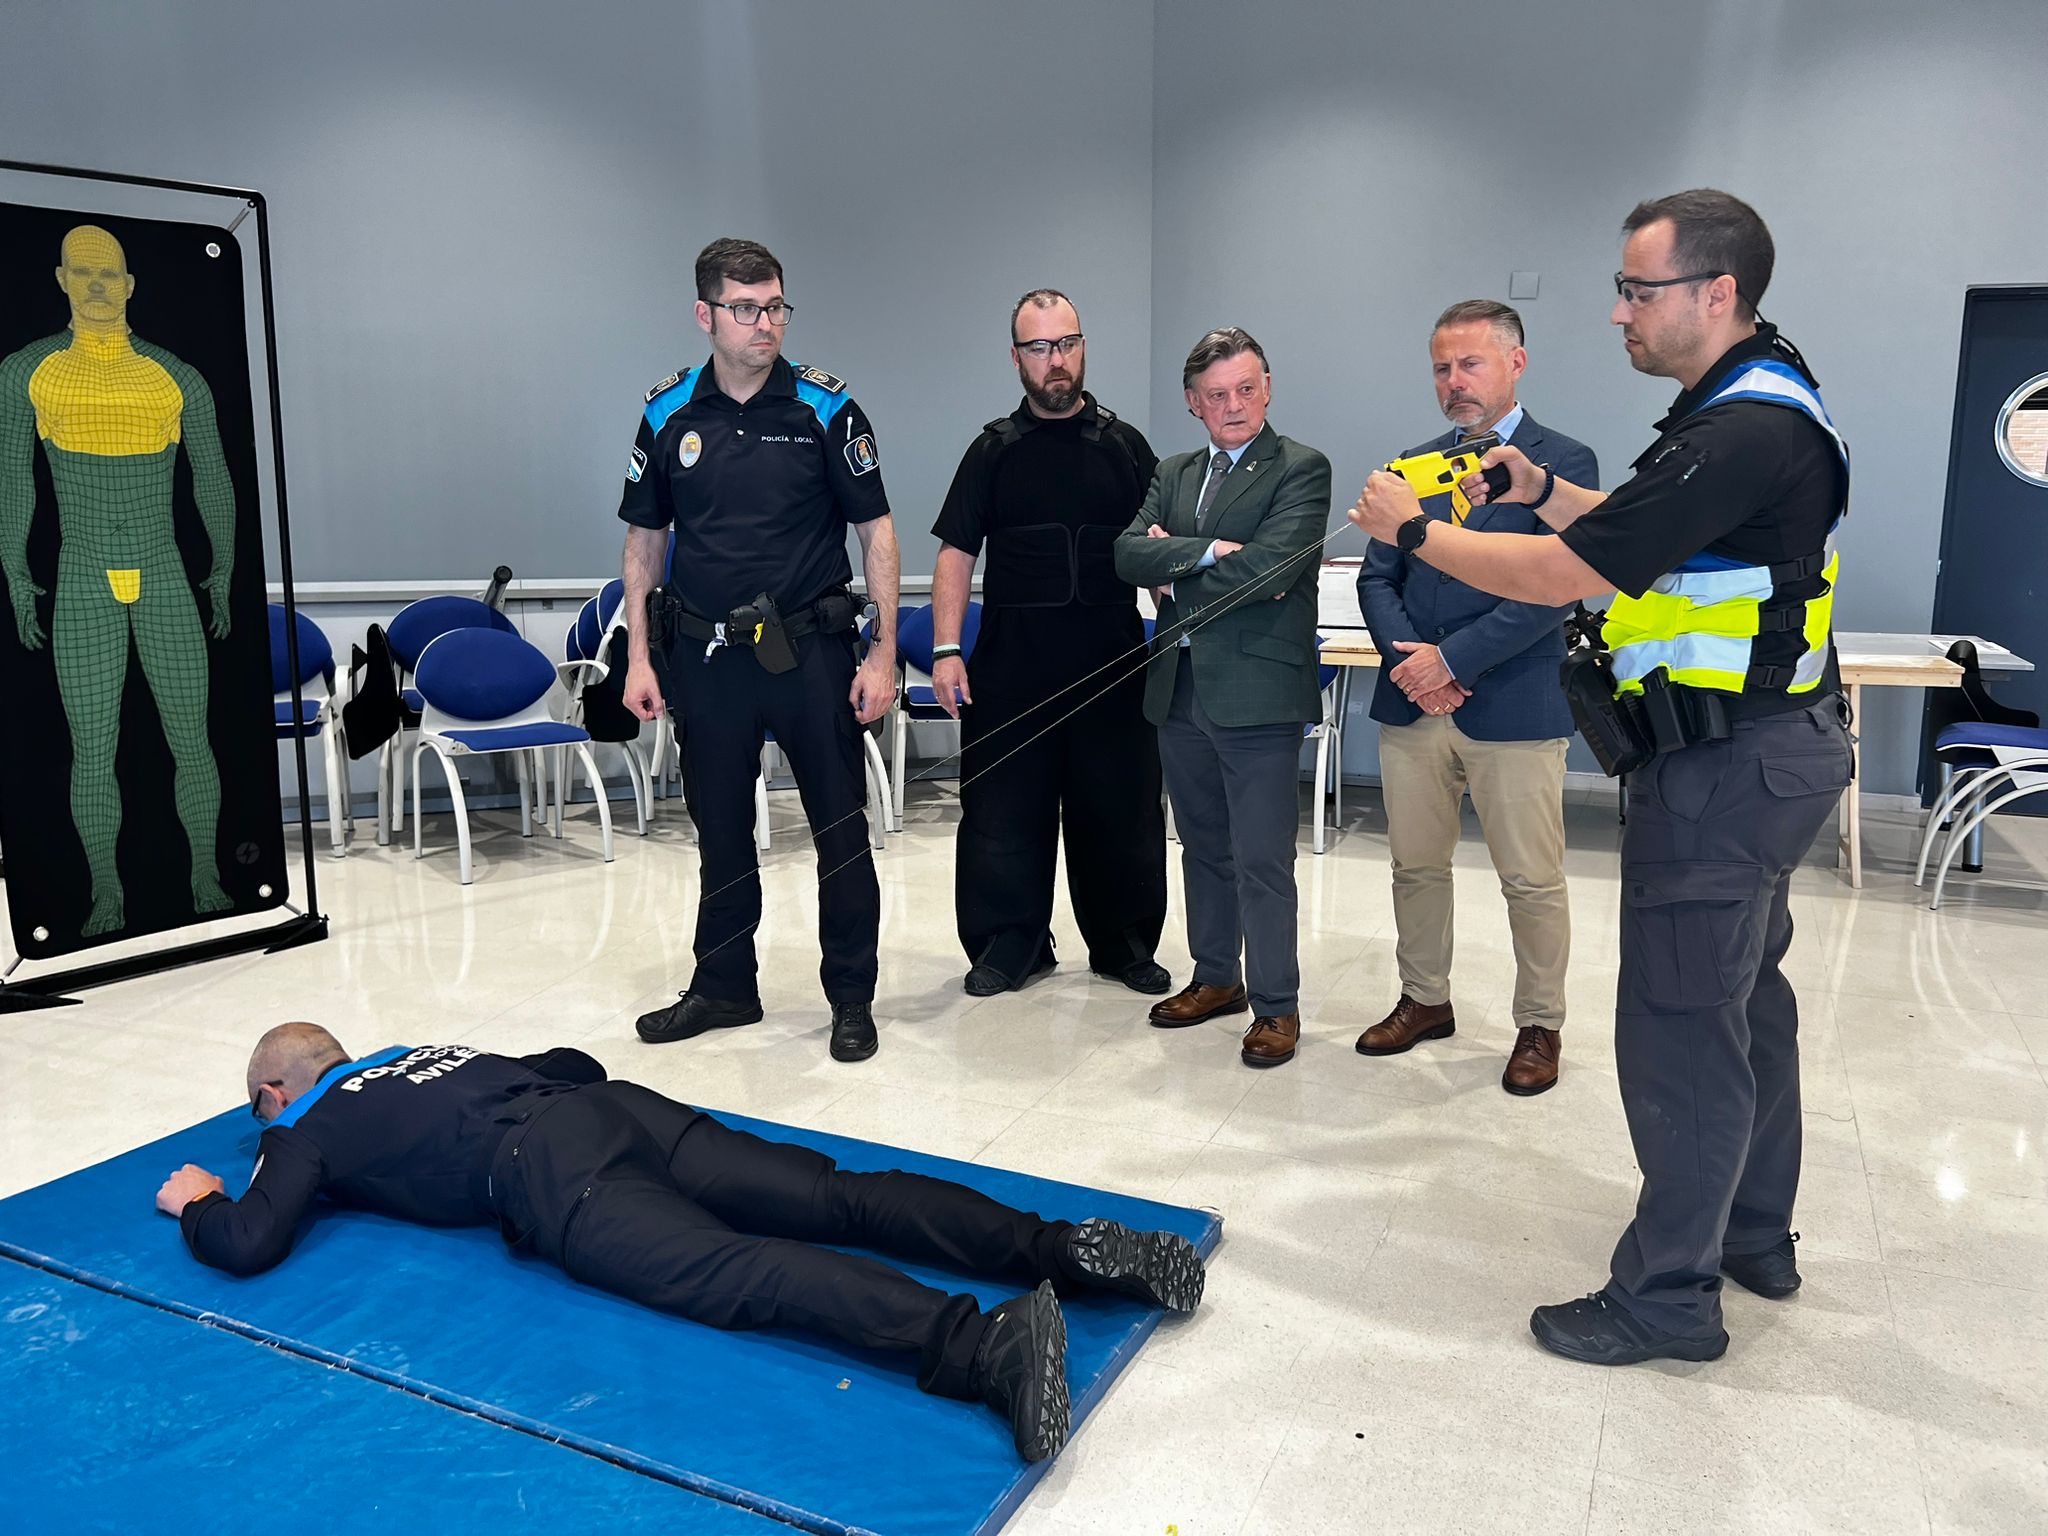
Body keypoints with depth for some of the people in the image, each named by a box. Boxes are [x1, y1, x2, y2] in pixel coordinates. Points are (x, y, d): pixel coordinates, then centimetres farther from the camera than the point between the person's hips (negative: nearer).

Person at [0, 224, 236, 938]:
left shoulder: (178, 378, 0)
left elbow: (212, 481, 10)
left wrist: (224, 574, 11)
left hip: (165, 582, 1)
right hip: (83, 586, 0)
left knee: (191, 743, 4)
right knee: (93, 756, 0)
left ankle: (206, 879, 19)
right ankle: (108, 897, 15)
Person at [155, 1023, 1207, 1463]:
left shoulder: (307, 1129, 23)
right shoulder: (424, 1052, 40)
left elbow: (248, 1247, 8)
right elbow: (580, 1062, 43)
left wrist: (199, 1205, 31)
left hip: (546, 1177, -7)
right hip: (620, 1108, 7)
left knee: (735, 1274, -26)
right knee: (836, 1198, -7)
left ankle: (980, 1344, -48)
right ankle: (1063, 1248, -22)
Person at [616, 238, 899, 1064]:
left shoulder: (824, 407, -3)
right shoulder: (668, 413, 4)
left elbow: (875, 530, -2)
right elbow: (645, 539, 10)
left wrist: (883, 653, -7)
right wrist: (639, 656, 5)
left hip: (811, 649, -2)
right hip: (706, 653, 3)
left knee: (841, 826, 3)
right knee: (719, 827, 13)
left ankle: (852, 996, 18)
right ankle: (723, 986, 29)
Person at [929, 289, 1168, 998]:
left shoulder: (1125, 445, 9)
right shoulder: (994, 450, 7)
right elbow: (956, 553, 3)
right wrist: (946, 652, -6)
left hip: (1112, 664, 1)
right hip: (1012, 666, 0)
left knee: (1120, 809, 6)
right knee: (1004, 810, 4)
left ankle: (1123, 943, 22)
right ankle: (1012, 943, 18)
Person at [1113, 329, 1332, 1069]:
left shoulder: (1302, 469, -4)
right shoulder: (1174, 474, 15)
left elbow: (1269, 566, -19)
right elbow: (1129, 554, 0)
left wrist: (1174, 570, -6)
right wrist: (1209, 552, -15)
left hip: (1256, 692, -6)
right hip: (1179, 690, 6)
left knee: (1262, 861, -2)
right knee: (1204, 848, 16)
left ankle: (1276, 1006, 11)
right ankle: (1216, 978, 31)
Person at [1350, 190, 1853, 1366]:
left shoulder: (1746, 431, -22)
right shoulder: (1761, 400, 12)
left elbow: (1563, 575, -23)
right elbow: (1651, 537, 20)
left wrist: (1412, 529, -11)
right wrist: (1546, 490, 11)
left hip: (1727, 766, -11)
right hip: (1768, 747, 11)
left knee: (1682, 1024, -3)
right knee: (1746, 995, 20)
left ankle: (1670, 1294, 11)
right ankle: (1754, 1233, 36)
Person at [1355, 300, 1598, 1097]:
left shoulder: (1562, 462, -3)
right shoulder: (1413, 465, 12)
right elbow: (1376, 577, 8)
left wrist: (1451, 659, -17)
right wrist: (1410, 661, -9)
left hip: (1514, 709, -4)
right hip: (1411, 704, 5)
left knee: (1532, 880, 4)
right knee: (1415, 866, 13)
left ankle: (1539, 1025, 21)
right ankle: (1425, 1000, 30)